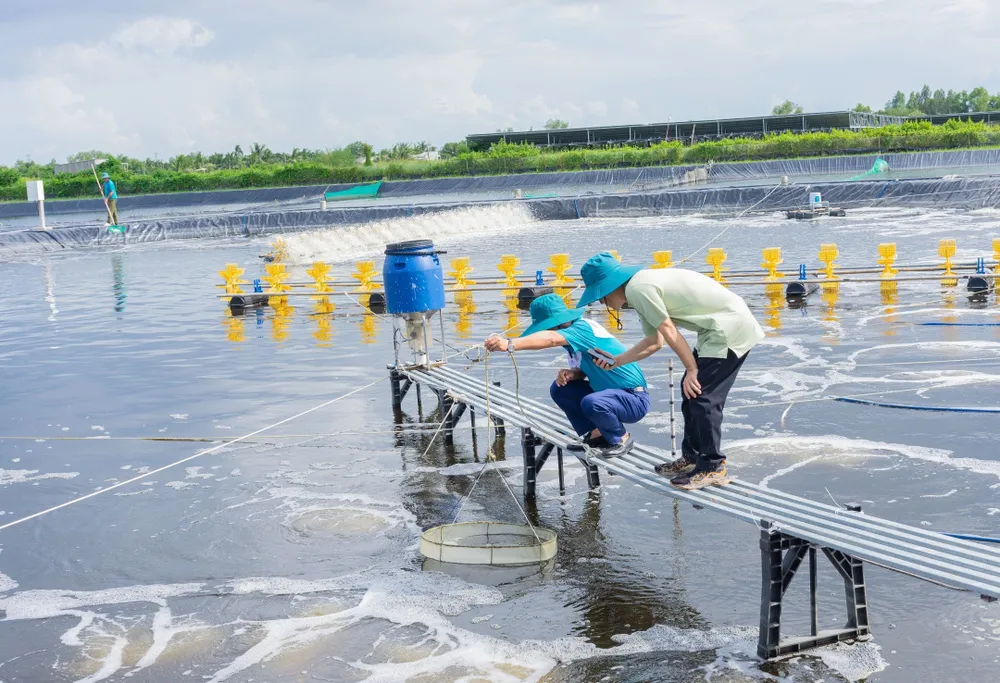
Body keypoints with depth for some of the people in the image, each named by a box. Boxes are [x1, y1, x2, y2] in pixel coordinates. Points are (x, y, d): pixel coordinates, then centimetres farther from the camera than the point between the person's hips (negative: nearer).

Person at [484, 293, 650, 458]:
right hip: (610, 392, 9)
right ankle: (597, 435, 10)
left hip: (635, 400, -9)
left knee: (591, 403, -35)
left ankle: (621, 438, -6)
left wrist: (510, 344, -52)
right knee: (559, 389, 5)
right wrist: (571, 374, -13)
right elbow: (584, 370, 11)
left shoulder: (583, 328, -23)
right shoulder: (575, 337, 5)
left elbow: (550, 339, -41)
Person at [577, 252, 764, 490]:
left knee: (702, 396, -8)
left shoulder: (637, 288, -16)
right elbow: (654, 342, 19)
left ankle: (713, 468, 1)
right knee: (692, 391, 16)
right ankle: (692, 457, 26)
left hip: (730, 328, -10)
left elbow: (668, 331, -16)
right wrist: (616, 361, 21)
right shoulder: (643, 285, 14)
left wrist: (692, 369, -9)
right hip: (719, 328, 10)